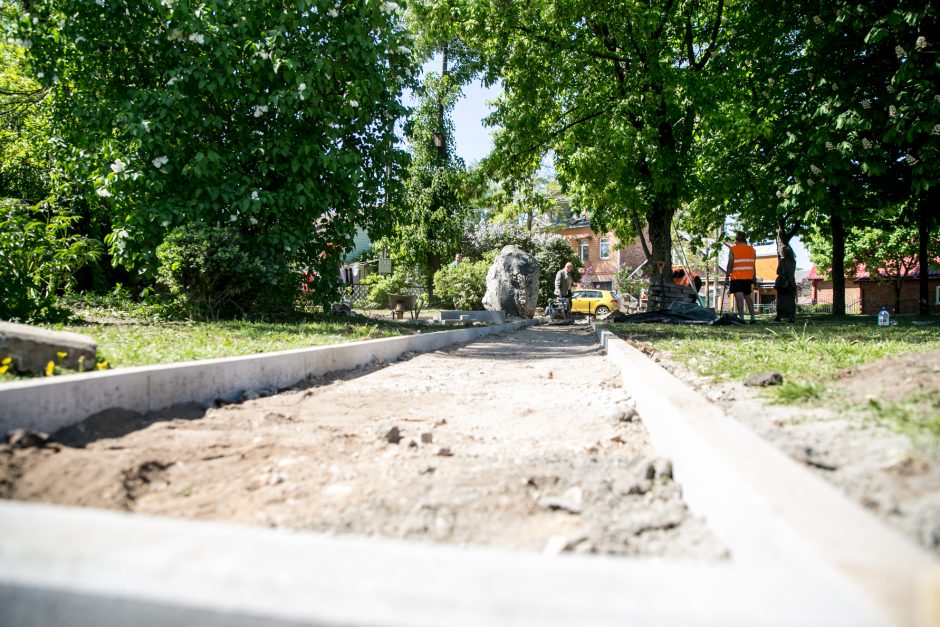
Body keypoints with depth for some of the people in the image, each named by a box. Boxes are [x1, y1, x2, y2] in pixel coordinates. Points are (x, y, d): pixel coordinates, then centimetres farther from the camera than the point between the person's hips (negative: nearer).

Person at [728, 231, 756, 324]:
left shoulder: (733, 249, -4)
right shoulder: (752, 250, 11)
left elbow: (730, 265, -8)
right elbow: (753, 266, 13)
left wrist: (727, 277, -3)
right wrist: (754, 279, 17)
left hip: (736, 278, -5)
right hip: (748, 278, 5)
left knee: (739, 298, -9)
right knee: (748, 297, 16)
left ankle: (741, 318, -17)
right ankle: (752, 317, 14)